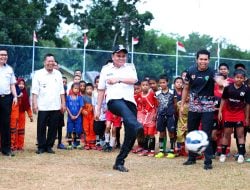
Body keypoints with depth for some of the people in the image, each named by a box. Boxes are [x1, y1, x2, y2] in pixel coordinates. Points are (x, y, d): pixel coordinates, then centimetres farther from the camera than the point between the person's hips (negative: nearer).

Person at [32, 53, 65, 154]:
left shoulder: (58, 74, 12)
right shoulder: (38, 74, 0)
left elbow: (61, 91, 14)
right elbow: (35, 91, -4)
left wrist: (63, 103, 8)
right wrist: (35, 104, -11)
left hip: (56, 107, 3)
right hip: (43, 107, -3)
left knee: (53, 128, 5)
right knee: (41, 128, 1)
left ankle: (49, 146, 14)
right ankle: (41, 147, 10)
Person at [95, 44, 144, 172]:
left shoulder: (130, 67, 18)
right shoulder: (106, 69, 17)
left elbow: (134, 80, -4)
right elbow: (101, 90, 17)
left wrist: (118, 79, -16)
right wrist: (98, 109, 13)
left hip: (129, 101, 3)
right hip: (114, 100, -3)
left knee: (130, 135, -6)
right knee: (124, 109, -41)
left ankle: (119, 162, 6)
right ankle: (137, 128, -73)